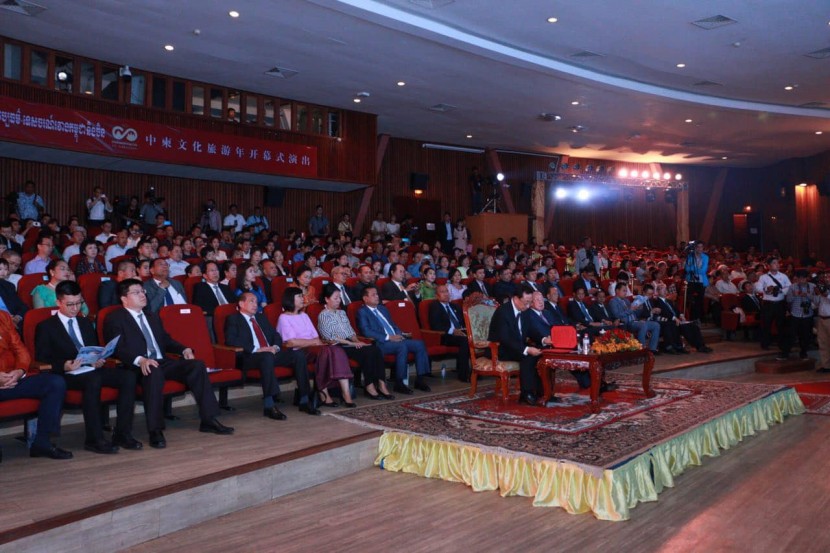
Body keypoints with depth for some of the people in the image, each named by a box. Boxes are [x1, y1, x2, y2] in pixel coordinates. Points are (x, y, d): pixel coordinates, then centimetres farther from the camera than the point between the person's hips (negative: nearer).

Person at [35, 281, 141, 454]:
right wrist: (64, 366, -21)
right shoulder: (46, 327, 7)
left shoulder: (85, 323, 24)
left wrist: (98, 360, 0)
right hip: (67, 375, -5)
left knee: (128, 375, -22)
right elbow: (42, 361, -1)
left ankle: (122, 434, -21)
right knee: (93, 379, -39)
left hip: (93, 371, 5)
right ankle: (94, 439, -32)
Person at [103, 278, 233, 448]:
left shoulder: (152, 317, 26)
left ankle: (208, 420, -13)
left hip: (163, 362, 7)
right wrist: (140, 360, -29)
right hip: (138, 367, -7)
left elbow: (166, 340, 27)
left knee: (197, 365, -16)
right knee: (154, 373, -40)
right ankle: (155, 431, -35)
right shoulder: (114, 319, 2)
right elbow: (118, 348, -11)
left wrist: (184, 350, 6)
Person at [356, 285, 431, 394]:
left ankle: (419, 380, -8)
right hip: (380, 343, -8)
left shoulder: (382, 308, 25)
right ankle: (399, 383, -25)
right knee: (402, 346, -34)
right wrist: (388, 337, -17)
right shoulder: (362, 312, 1)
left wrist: (399, 335, 3)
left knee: (419, 344, -12)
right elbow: (366, 331, -13)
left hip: (396, 339, 8)